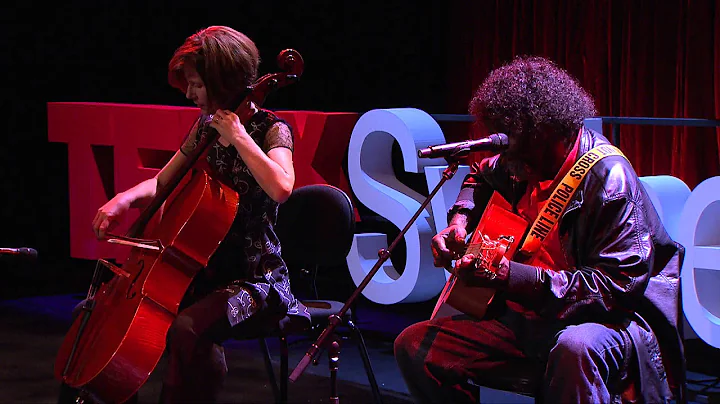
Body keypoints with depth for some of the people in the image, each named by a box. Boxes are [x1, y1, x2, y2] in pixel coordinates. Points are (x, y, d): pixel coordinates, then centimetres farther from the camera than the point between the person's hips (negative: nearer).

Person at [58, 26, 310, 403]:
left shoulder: (271, 129, -10)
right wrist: (126, 198, -1)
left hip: (254, 277, -7)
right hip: (206, 269, 8)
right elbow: (161, 184, 19)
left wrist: (238, 137, -24)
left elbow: (281, 187, -32)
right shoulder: (205, 127, 10)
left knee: (187, 328, -35)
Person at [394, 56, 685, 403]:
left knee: (575, 349, -45)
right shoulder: (525, 163, 6)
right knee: (413, 345, -5)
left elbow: (619, 284, -25)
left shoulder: (607, 177, -18)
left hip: (609, 319, -8)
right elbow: (481, 176, 33)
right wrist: (460, 222, 11)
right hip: (529, 317, 8)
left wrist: (514, 277, -30)